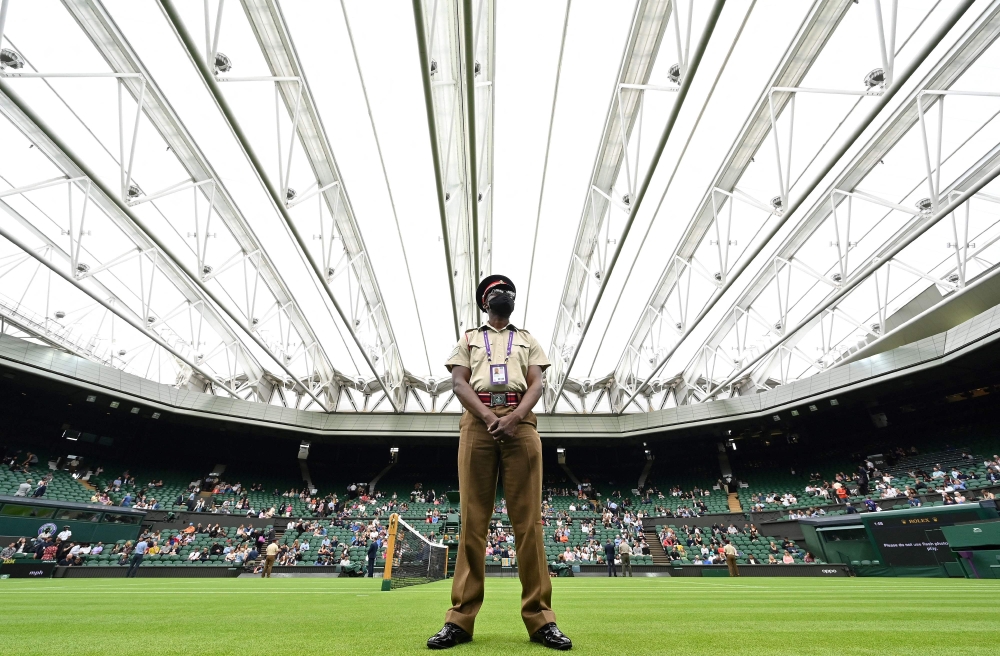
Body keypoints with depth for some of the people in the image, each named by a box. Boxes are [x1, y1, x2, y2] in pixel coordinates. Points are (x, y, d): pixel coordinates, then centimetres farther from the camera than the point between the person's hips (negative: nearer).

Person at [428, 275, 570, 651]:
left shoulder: (528, 341, 23)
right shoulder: (469, 339, 21)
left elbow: (536, 384, 9)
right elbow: (458, 382, 7)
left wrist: (514, 417, -12)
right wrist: (488, 415, -11)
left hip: (521, 422, 1)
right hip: (477, 421, 0)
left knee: (528, 518, -3)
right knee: (473, 518, -3)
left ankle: (539, 618, 0)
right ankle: (461, 618, 1)